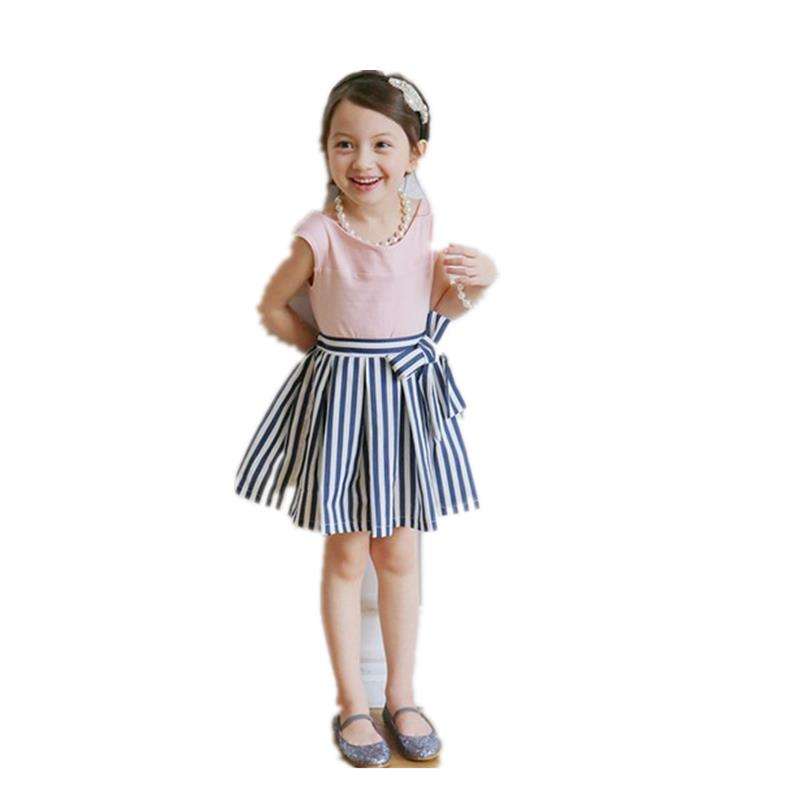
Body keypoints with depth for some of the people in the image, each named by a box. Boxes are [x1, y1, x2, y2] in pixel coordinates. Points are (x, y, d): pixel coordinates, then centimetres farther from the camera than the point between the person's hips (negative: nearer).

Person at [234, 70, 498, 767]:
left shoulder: (421, 217, -4)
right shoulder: (320, 236, -15)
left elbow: (427, 309, 7)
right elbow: (273, 308, -1)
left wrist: (470, 286, -10)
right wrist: (330, 348, 1)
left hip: (410, 393, 4)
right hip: (342, 396, -3)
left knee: (399, 554, 14)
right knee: (347, 556, 9)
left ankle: (401, 694, 30)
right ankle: (352, 702, 26)